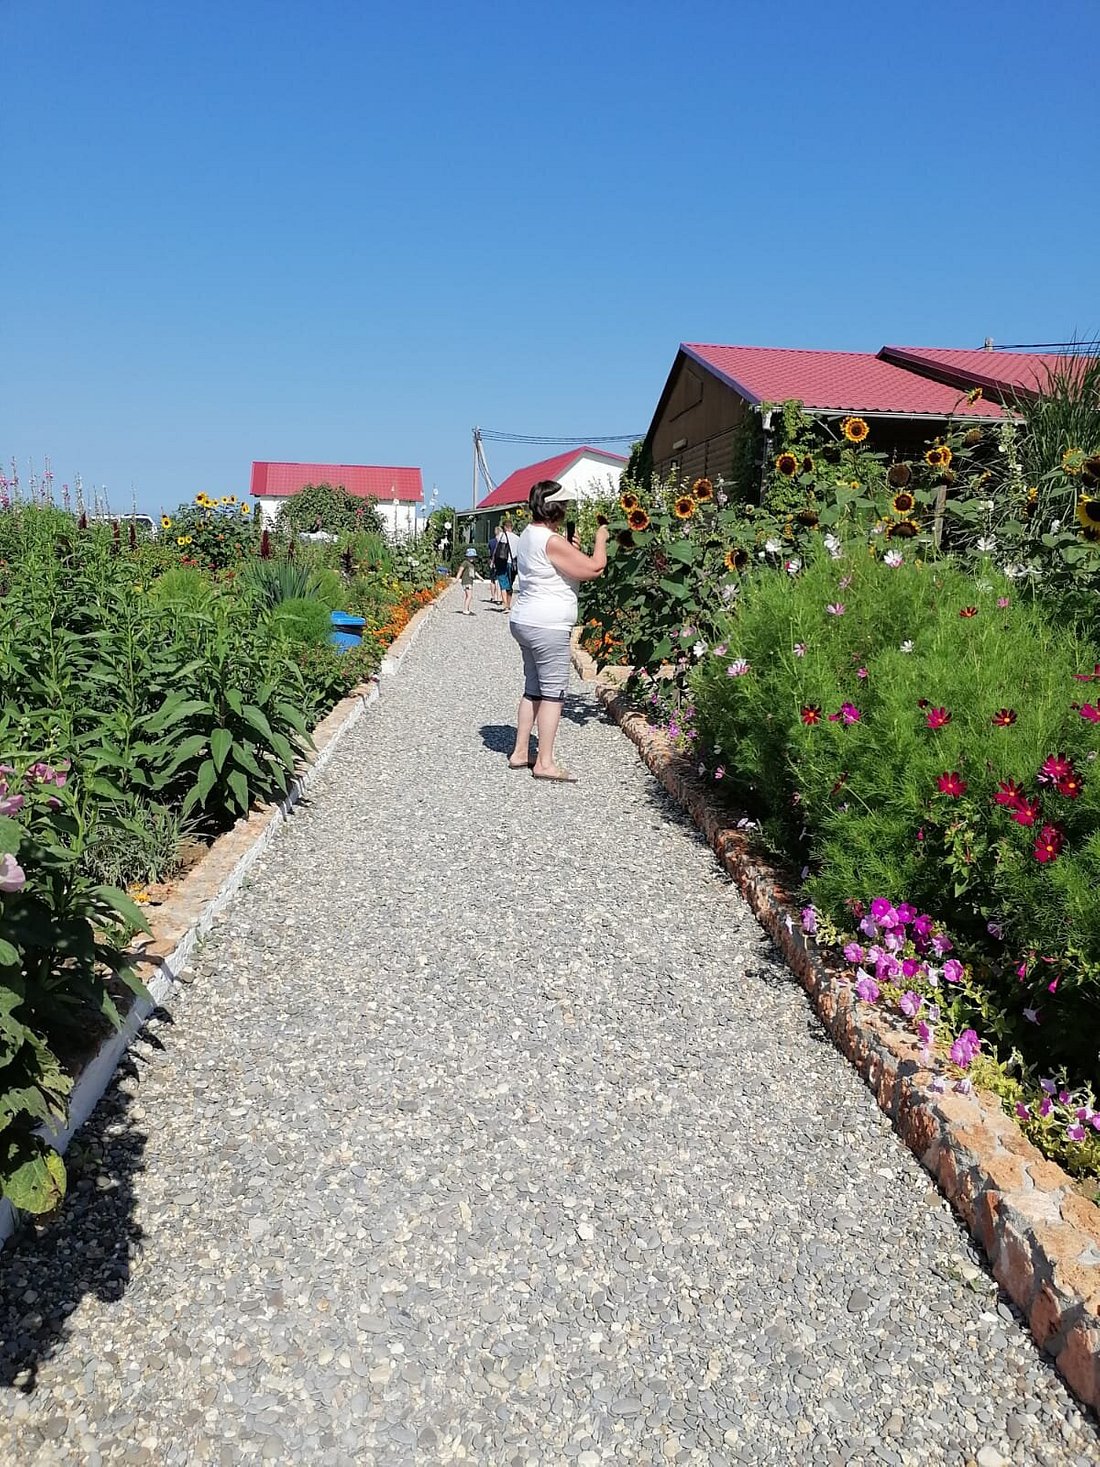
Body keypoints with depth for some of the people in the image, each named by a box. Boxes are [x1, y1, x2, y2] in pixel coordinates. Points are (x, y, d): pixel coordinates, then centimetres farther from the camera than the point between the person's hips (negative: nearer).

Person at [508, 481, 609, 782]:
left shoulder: (529, 535, 12)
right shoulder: (552, 542, -18)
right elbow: (594, 568, -17)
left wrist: (570, 549, 12)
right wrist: (600, 539, -1)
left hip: (525, 621, 10)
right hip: (548, 627, -10)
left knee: (533, 689, 16)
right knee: (553, 692, -4)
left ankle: (519, 753, 21)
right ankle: (544, 762, -1)